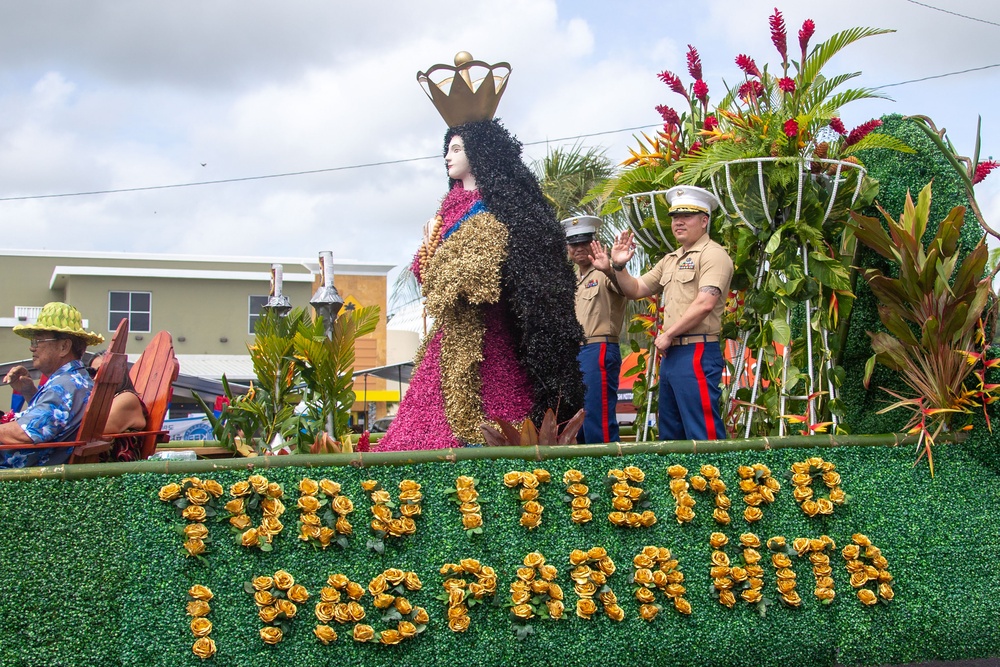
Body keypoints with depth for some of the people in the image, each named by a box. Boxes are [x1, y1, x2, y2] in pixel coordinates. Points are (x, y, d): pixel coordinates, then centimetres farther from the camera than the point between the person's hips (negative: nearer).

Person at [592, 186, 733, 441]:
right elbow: (635, 290, 22)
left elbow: (705, 304, -20)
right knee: (669, 434, 14)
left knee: (702, 434, -9)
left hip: (697, 354, -9)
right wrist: (618, 267, 3)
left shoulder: (712, 254, -8)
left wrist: (667, 335, -13)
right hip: (670, 354, 10)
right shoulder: (670, 260, 19)